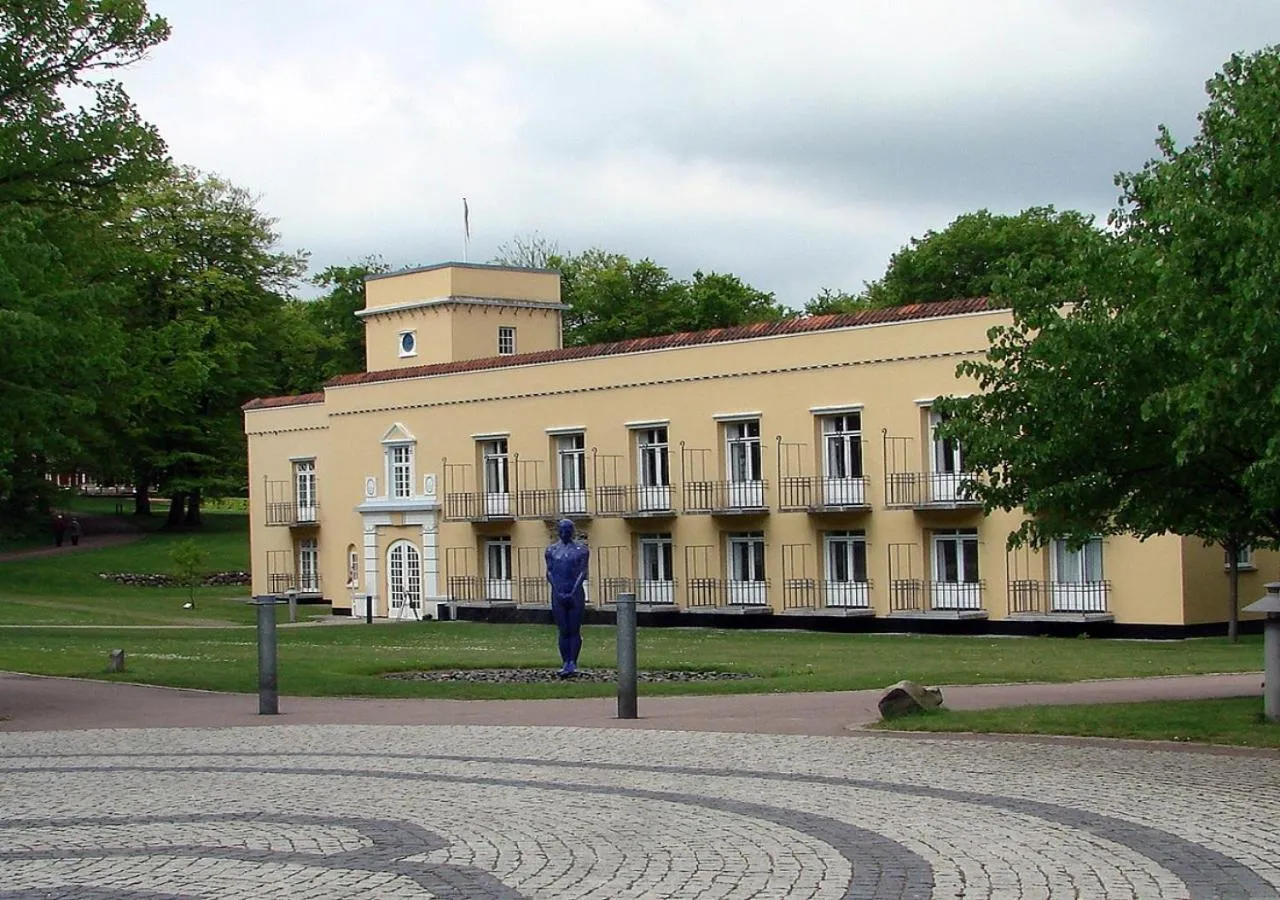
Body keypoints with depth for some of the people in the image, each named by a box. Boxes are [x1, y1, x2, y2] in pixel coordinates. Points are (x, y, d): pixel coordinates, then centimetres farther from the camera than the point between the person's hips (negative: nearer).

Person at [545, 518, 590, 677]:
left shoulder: (581, 550, 4)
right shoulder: (552, 550, 10)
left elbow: (582, 573, -1)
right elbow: (549, 573, 5)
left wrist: (573, 592, -12)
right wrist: (558, 592, -7)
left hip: (576, 593, -2)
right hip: (558, 594, 2)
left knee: (574, 631, -4)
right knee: (563, 631, 1)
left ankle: (573, 663, -3)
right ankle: (565, 663, 3)